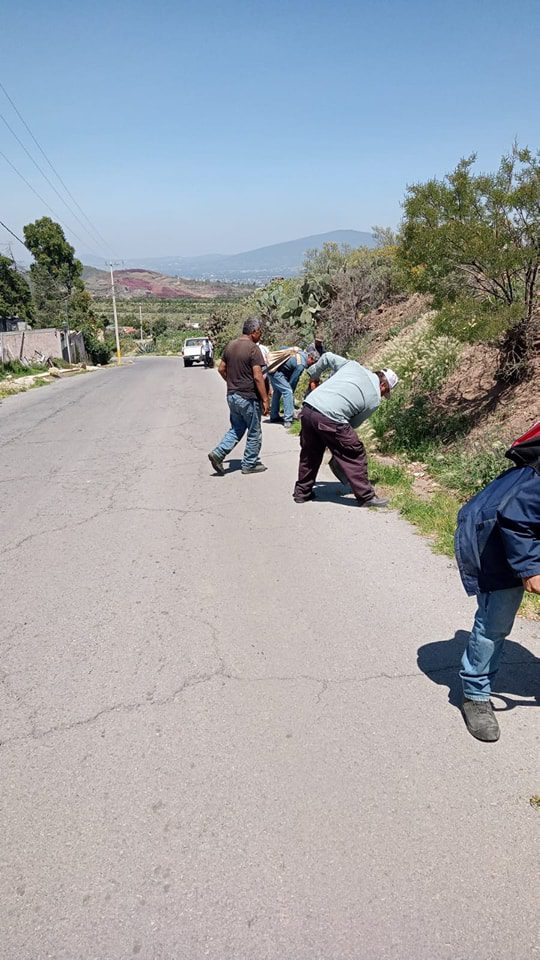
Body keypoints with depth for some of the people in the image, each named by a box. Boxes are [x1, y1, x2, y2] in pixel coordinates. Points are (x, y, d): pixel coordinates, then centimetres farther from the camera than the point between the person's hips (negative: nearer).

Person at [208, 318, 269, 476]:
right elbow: (258, 377, -20)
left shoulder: (230, 345, 7)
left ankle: (218, 453, 5)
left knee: (236, 429, 20)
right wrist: (265, 399, -15)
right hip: (248, 398, -7)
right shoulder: (253, 349, -16)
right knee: (254, 432, 9)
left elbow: (221, 369, 13)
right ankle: (250, 464, 18)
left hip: (232, 396, 7)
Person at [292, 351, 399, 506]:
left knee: (310, 453, 23)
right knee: (355, 455, 10)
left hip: (308, 407, 6)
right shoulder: (375, 399, 8)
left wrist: (313, 375, 34)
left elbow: (327, 357, 20)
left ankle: (302, 492, 35)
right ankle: (366, 496, 18)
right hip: (330, 418, -6)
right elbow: (354, 423, 14)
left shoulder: (353, 365, 18)